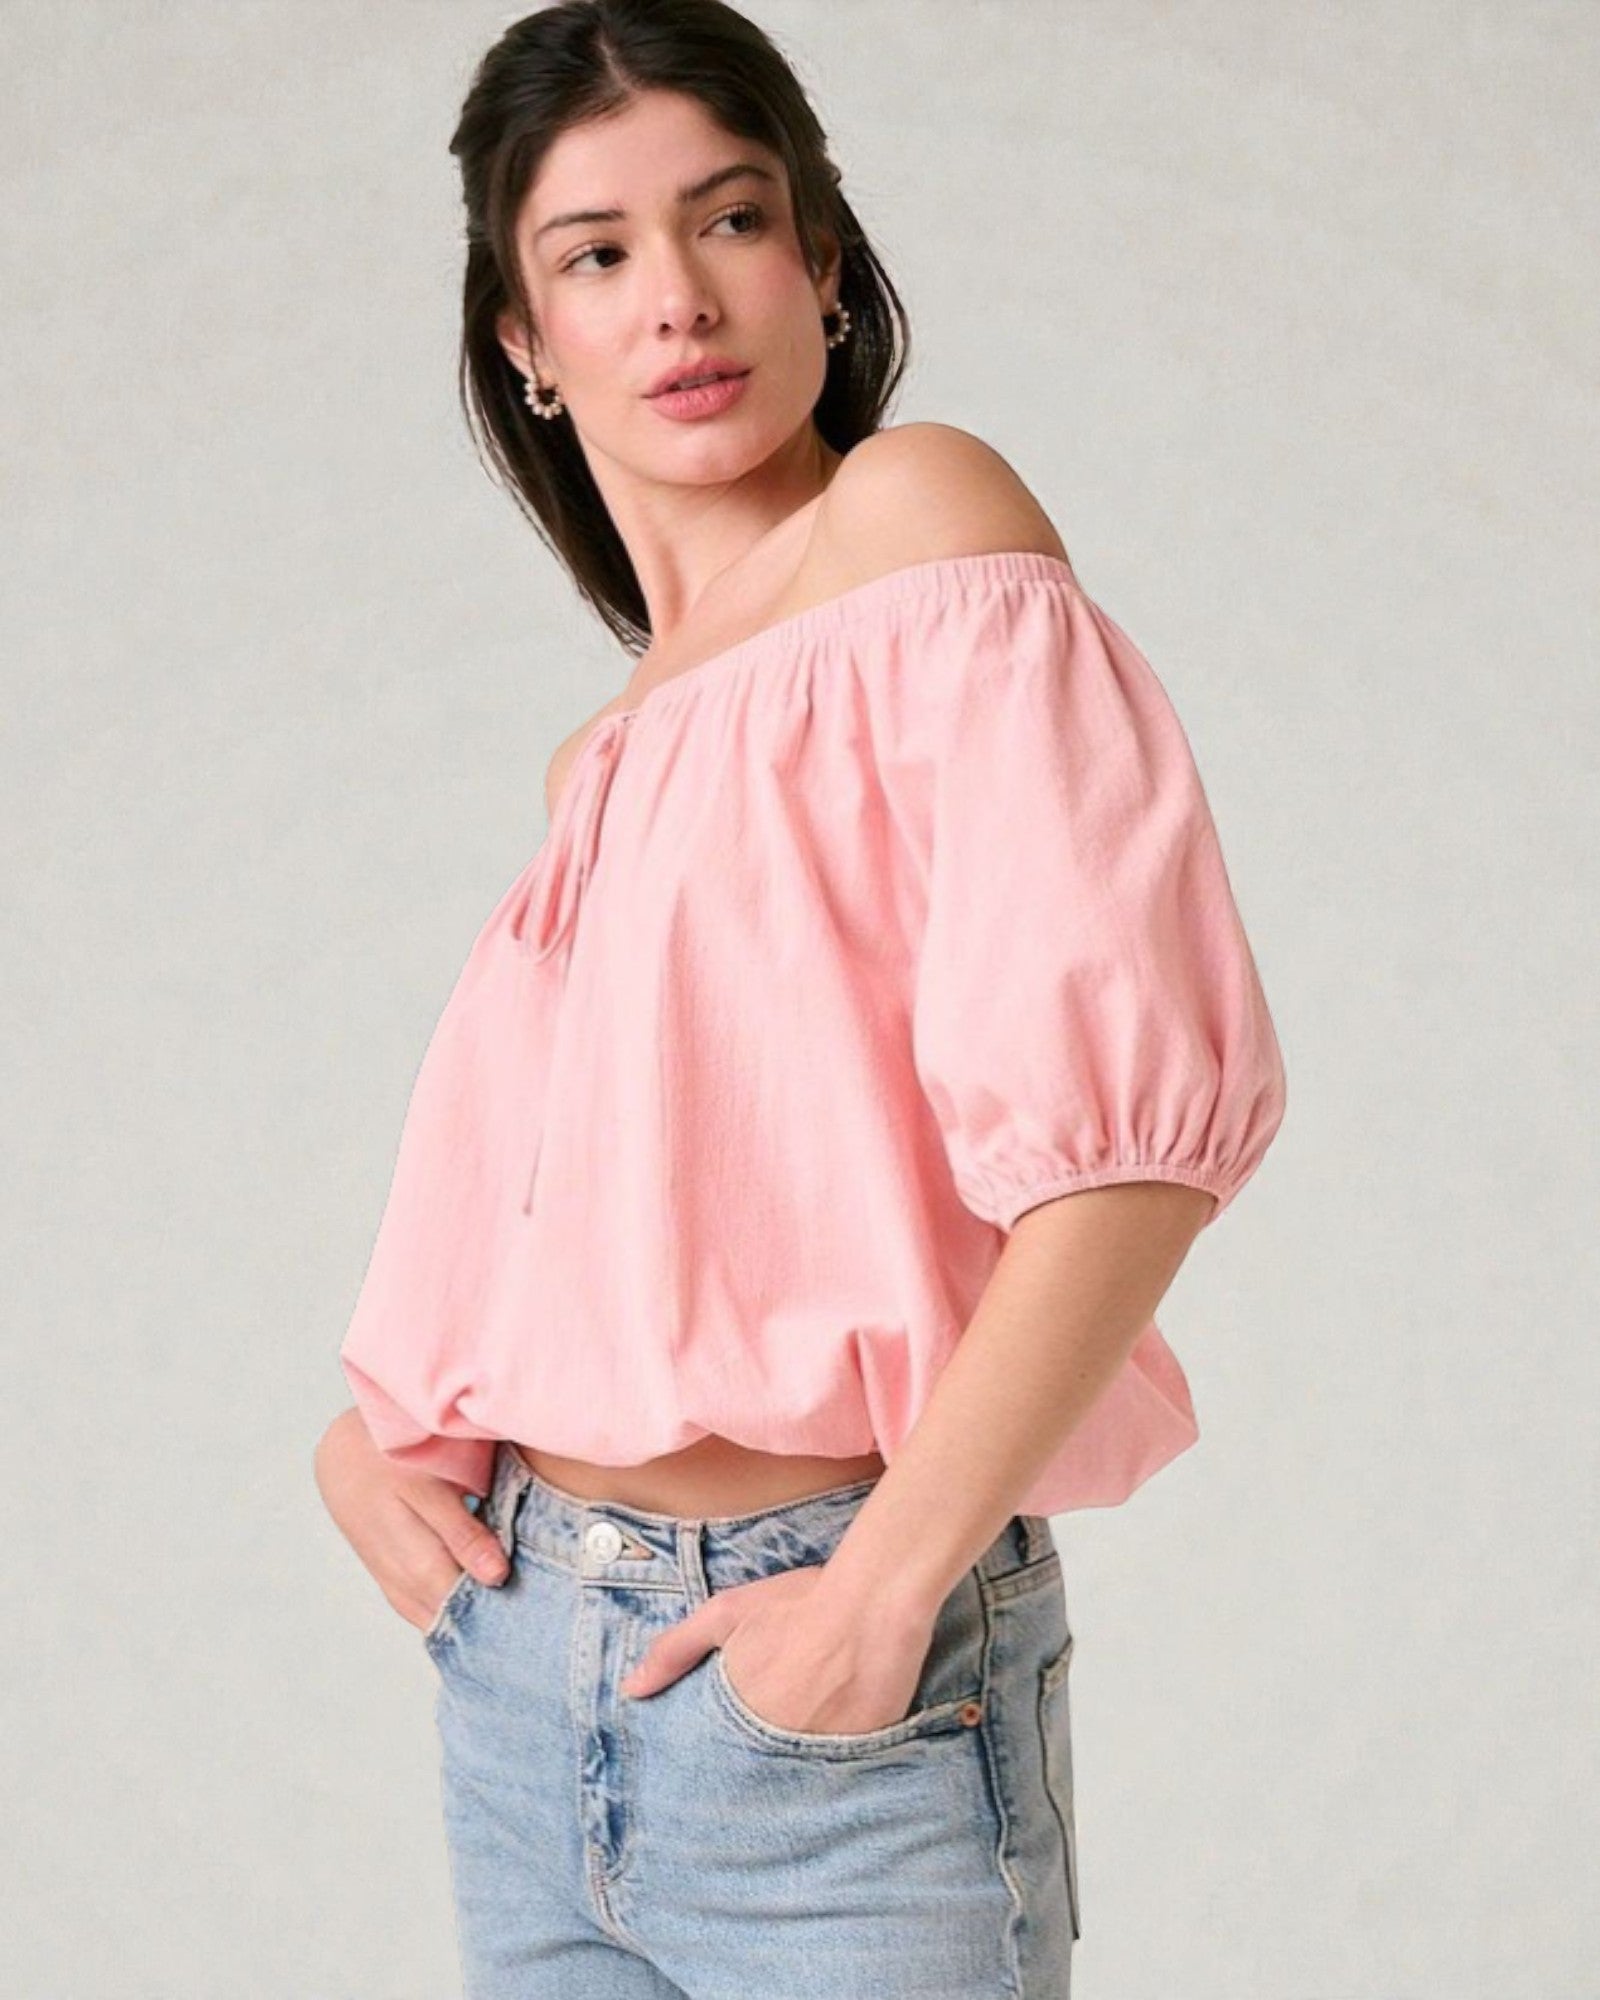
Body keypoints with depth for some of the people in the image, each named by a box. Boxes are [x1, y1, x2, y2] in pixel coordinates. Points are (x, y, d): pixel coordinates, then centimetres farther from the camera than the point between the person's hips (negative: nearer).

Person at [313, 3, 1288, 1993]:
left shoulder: (921, 528, -9)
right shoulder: (601, 761, 11)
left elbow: (1136, 1104, -19)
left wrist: (886, 1584, -19)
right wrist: (365, 1433, 4)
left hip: (829, 1679, -6)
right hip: (519, 1653, 6)